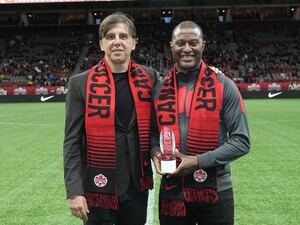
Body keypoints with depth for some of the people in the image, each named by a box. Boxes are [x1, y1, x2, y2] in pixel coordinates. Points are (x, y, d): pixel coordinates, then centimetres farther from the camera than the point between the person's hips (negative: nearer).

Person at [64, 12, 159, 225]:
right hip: (98, 188, -2)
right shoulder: (81, 84, -6)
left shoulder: (150, 78, 2)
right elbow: (72, 142, -7)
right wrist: (74, 191, -12)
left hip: (137, 186, 3)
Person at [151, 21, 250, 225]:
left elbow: (241, 141, -8)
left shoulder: (224, 86, -6)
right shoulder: (160, 90, 3)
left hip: (214, 192, -2)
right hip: (171, 192, 3)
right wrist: (156, 152, -7)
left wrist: (199, 161, -17)